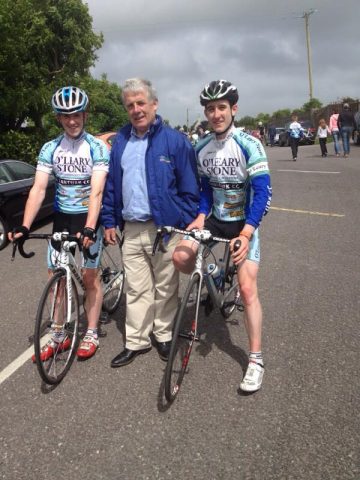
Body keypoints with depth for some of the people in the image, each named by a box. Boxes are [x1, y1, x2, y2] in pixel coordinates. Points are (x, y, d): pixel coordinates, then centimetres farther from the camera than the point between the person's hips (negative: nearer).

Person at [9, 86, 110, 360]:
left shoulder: (97, 148, -11)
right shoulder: (50, 149, -1)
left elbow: (96, 191, -21)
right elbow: (39, 189, -9)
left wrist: (89, 228, -34)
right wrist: (25, 227, -21)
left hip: (89, 217, -4)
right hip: (61, 217, 4)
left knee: (89, 277, 2)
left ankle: (91, 334, 18)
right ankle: (59, 335, 21)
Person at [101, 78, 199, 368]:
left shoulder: (175, 141, -6)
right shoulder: (120, 141, 9)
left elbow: (189, 188, -5)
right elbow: (111, 185, 13)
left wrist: (188, 224, -9)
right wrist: (109, 221, 10)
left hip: (165, 228, -4)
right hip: (131, 230, 4)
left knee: (165, 287, 11)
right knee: (136, 289, 10)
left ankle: (164, 335, 29)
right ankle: (136, 341, 22)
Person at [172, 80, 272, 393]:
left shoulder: (249, 145, -16)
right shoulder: (202, 149, 1)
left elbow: (263, 193, -20)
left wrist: (245, 234, -29)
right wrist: (201, 216, -7)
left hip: (244, 224, -5)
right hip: (215, 219, 5)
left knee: (248, 289, -12)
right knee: (180, 256, -16)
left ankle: (256, 361, 1)